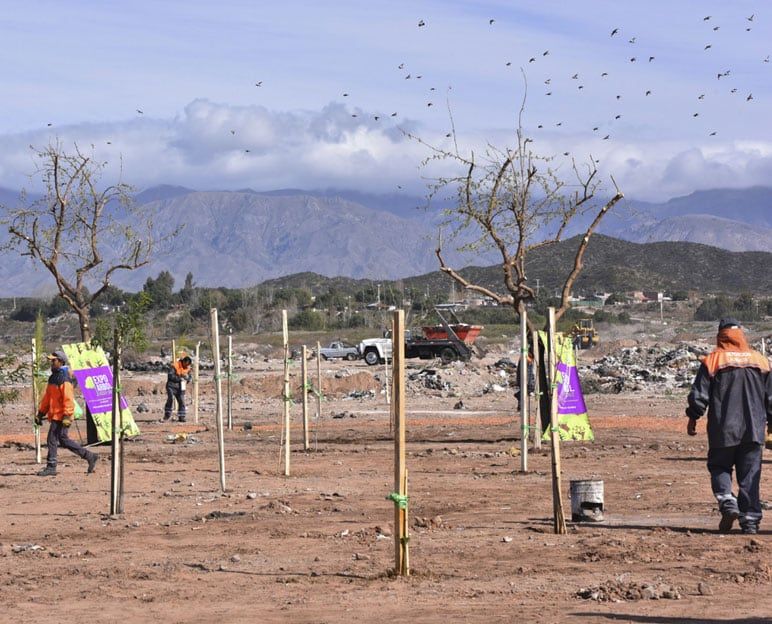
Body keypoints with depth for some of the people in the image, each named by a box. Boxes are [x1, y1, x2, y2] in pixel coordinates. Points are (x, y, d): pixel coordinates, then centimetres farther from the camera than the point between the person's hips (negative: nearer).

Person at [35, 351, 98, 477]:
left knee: (52, 439, -8)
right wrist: (41, 413, 19)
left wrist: (67, 416, -24)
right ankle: (90, 456, 20)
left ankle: (51, 467, -2)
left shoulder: (64, 379, -14)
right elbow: (47, 397, 21)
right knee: (63, 440, 13)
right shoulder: (53, 378, 16)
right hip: (55, 415, 10)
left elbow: (68, 399, -20)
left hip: (60, 416, -10)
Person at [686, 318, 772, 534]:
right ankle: (750, 520, 2)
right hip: (754, 430, 2)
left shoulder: (713, 360, -4)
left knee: (719, 468, 11)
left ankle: (728, 503, -12)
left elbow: (699, 395, -5)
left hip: (724, 429, -2)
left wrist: (693, 418, 6)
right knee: (750, 476, 6)